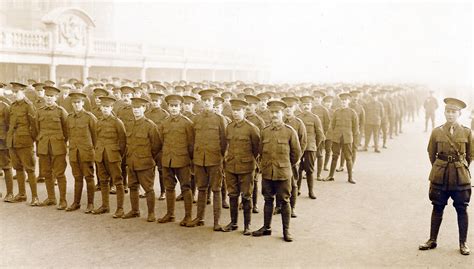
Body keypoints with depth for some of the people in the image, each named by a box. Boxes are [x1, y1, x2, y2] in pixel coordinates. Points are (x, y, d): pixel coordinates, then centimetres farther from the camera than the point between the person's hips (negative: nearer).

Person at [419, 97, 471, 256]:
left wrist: (461, 168, 10)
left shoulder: (467, 133, -1)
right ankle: (432, 240, 19)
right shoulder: (436, 132, 0)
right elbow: (431, 153, 11)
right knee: (437, 208, 9)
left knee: (462, 210, 5)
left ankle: (463, 243, 16)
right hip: (440, 177, 1)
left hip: (461, 178, -1)